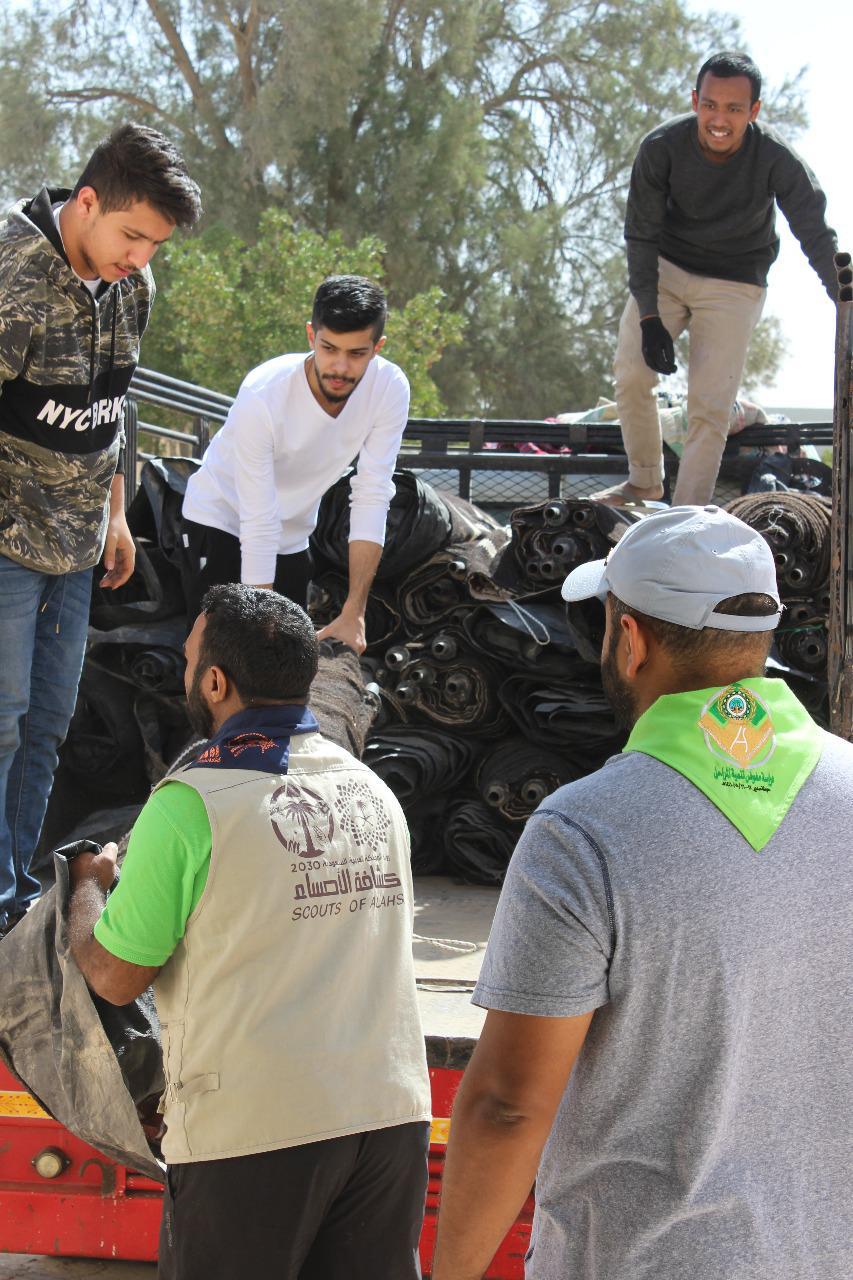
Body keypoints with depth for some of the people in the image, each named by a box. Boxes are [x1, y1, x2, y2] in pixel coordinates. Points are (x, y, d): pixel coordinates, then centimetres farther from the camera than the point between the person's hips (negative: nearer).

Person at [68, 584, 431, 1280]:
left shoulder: (190, 806, -13)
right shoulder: (374, 791, 7)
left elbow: (114, 978, -7)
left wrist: (90, 882, 14)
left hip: (257, 1131, -5)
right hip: (393, 1116, 5)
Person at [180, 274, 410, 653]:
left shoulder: (390, 389, -23)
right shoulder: (262, 396, -34)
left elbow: (373, 497, -22)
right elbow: (258, 524, -33)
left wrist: (353, 613, -28)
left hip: (294, 534, 4)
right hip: (221, 519, -4)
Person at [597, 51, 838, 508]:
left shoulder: (776, 158, -23)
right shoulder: (661, 147, -20)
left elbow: (817, 236, -14)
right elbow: (641, 234, -11)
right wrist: (648, 317, -17)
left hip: (734, 286, -2)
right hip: (664, 268, 2)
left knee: (710, 407, -10)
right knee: (631, 376, -7)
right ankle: (644, 481, 16)